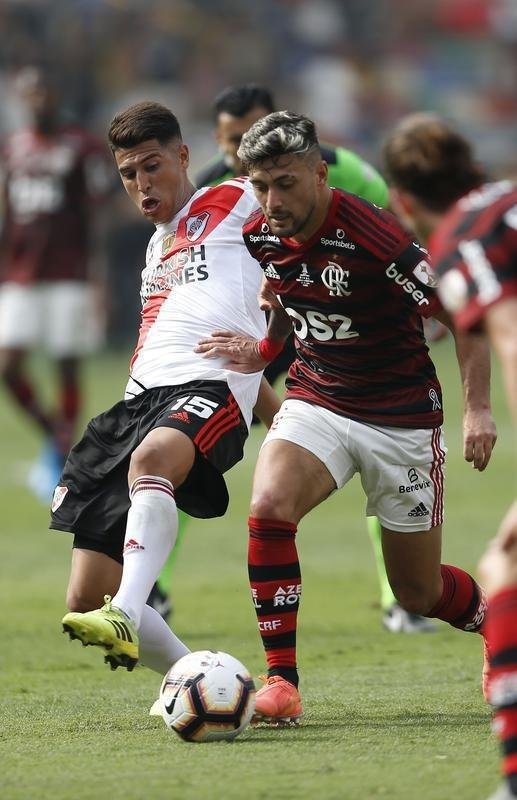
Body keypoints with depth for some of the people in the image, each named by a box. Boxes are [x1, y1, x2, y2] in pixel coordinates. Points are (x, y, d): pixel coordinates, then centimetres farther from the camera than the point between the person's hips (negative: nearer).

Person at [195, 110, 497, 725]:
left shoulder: (372, 236, -24)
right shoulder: (261, 237, -6)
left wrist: (477, 408, -23)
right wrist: (264, 351, 1)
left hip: (402, 419, -4)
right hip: (315, 401, 4)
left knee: (419, 592, 6)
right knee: (268, 507, -27)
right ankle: (280, 678, -18)